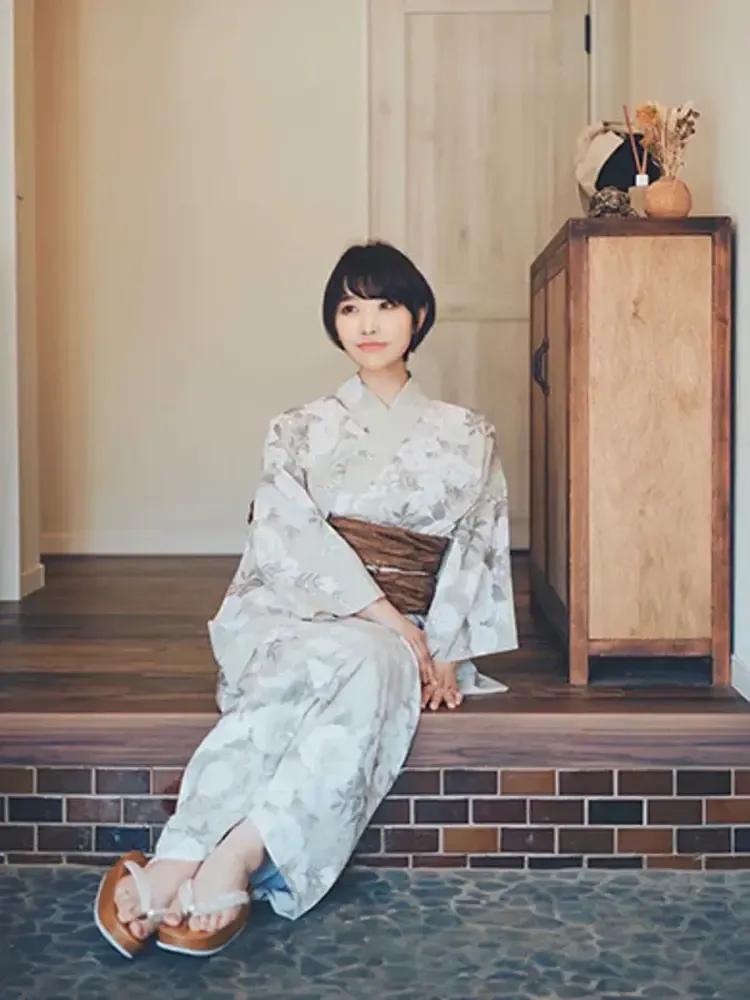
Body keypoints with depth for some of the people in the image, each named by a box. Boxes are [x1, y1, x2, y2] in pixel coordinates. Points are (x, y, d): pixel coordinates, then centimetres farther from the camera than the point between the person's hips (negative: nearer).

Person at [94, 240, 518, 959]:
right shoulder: (301, 431, 12)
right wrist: (386, 618, -16)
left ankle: (234, 853, -48)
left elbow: (476, 549, 8)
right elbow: (291, 534, -4)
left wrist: (443, 653, -8)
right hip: (293, 615, -1)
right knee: (342, 658, -38)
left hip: (401, 635, 1)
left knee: (368, 666, -37)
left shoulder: (465, 437, 14)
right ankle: (182, 862, -49)